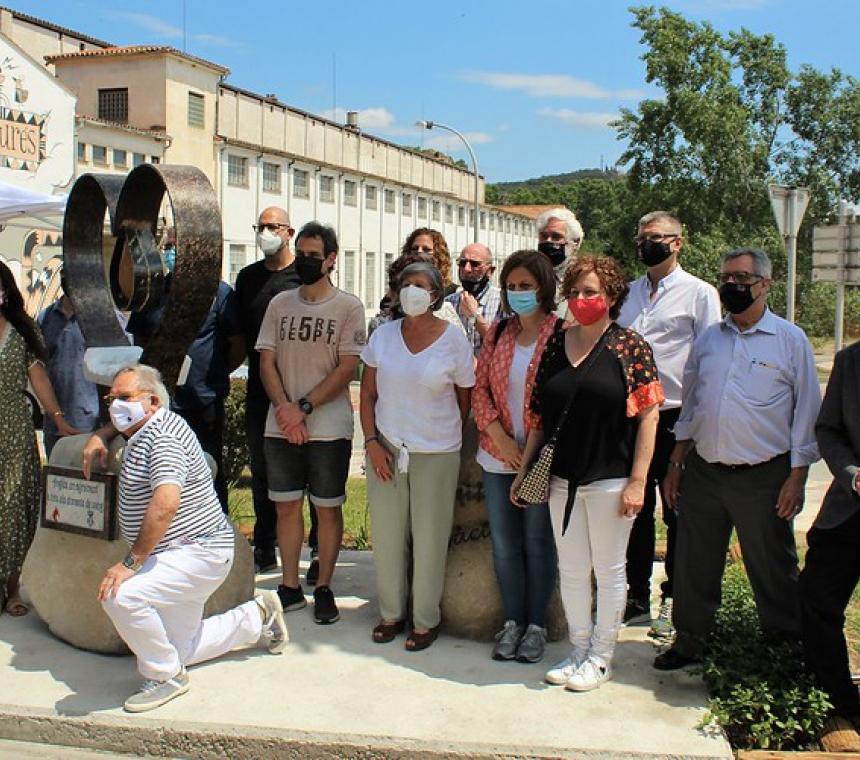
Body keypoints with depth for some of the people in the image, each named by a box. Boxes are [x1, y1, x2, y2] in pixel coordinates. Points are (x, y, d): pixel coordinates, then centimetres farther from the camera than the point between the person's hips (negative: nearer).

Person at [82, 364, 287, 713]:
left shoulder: (161, 436, -20)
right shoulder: (145, 428, 12)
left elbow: (165, 504, -33)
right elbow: (120, 421, 37)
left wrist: (130, 562, -31)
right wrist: (100, 436, 14)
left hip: (199, 551, -11)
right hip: (179, 554, 11)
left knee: (121, 596, -32)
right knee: (182, 650, 18)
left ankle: (166, 675, -11)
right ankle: (257, 617, 36)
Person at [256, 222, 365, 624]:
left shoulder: (348, 307, -2)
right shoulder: (280, 303, 9)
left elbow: (347, 369, -9)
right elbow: (267, 362, 5)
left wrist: (304, 407, -16)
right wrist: (285, 407, -11)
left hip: (329, 428, -3)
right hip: (280, 427, 4)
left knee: (328, 509, 5)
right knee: (286, 506, 9)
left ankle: (324, 588, 18)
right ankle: (290, 587, 21)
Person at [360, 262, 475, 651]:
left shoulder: (453, 339, -7)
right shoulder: (384, 335, 1)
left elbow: (464, 398, 2)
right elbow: (368, 394, 5)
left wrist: (447, 436, 5)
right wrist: (372, 442, -3)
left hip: (435, 454, -3)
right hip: (386, 448, 3)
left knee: (429, 538, 5)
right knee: (387, 534, 10)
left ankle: (426, 620, 21)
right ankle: (391, 613, 27)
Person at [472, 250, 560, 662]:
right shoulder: (498, 332, 7)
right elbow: (480, 389, 6)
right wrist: (500, 437, -7)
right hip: (498, 456, 4)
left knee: (538, 543, 8)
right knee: (503, 544, 10)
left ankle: (536, 625, 22)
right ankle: (513, 621, 25)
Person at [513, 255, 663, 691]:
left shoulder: (630, 347, -5)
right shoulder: (554, 346, 7)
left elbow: (648, 414, -9)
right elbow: (539, 415, 11)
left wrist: (637, 480, -13)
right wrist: (524, 469, 9)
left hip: (610, 479, -4)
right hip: (561, 479, 4)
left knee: (609, 570, 8)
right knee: (571, 570, 13)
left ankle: (601, 657, 23)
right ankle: (579, 649, 28)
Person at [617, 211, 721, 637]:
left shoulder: (699, 294, -2)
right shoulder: (627, 293, 13)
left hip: (675, 418, -5)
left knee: (679, 516, 7)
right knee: (635, 511, 13)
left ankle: (673, 602, 20)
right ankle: (636, 597, 24)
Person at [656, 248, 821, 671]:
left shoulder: (790, 340, -1)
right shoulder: (707, 340, 10)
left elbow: (807, 413, -2)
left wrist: (797, 477, -8)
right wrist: (675, 465, 12)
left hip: (763, 477, -4)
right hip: (703, 473, 4)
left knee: (773, 571, 7)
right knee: (693, 565, 12)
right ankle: (689, 641, 28)